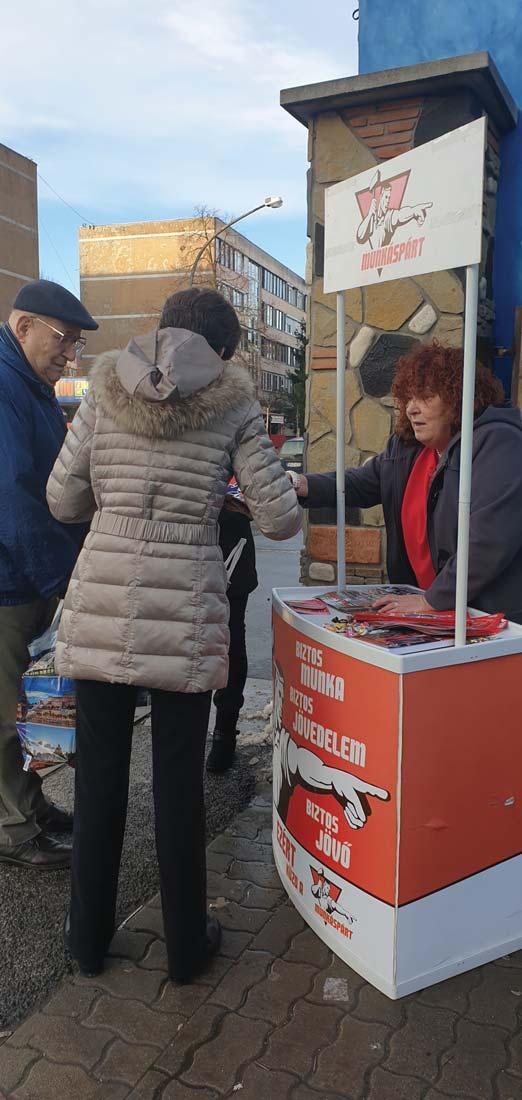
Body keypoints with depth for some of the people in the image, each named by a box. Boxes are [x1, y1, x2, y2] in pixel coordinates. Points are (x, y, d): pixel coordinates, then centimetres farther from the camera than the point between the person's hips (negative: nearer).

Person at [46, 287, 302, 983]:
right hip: (186, 608, -2)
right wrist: (285, 497, 20)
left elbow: (63, 500, 9)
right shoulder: (233, 405, -1)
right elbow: (279, 519, -3)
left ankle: (89, 936, 33)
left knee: (99, 775, 15)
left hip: (101, 601, 2)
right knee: (179, 780, 11)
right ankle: (186, 944, 30)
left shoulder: (105, 392, 6)